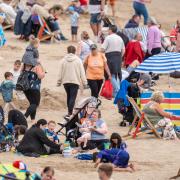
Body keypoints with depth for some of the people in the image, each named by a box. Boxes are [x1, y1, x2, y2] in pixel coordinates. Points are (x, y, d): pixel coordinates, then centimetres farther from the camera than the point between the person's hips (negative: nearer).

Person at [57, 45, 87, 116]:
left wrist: (59, 82, 12)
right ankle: (70, 111, -20)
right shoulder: (78, 60, -3)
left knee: (69, 96, 18)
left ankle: (69, 111, 24)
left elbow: (60, 72, 3)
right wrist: (84, 82, 3)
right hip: (75, 81, -3)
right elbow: (82, 72, -2)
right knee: (73, 97, -6)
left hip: (65, 81, 3)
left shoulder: (63, 60, 1)